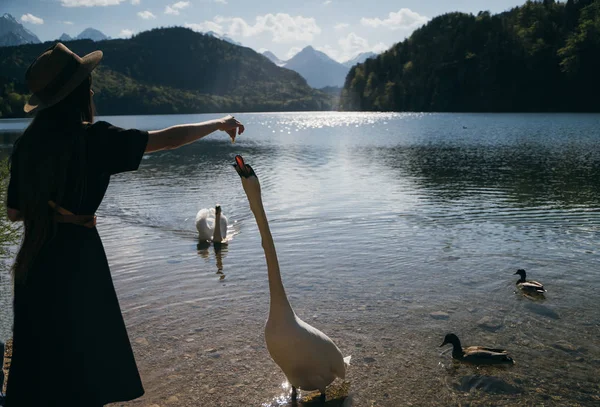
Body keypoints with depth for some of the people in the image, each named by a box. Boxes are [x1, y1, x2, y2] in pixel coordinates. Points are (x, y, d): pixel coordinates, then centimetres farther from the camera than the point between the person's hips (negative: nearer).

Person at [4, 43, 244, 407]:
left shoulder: (27, 144, 2)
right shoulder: (94, 139, -14)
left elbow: (14, 212, 7)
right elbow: (170, 139, -8)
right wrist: (219, 124, 4)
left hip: (35, 261, 6)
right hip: (77, 258, -6)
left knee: (40, 358, 19)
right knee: (82, 357, 11)